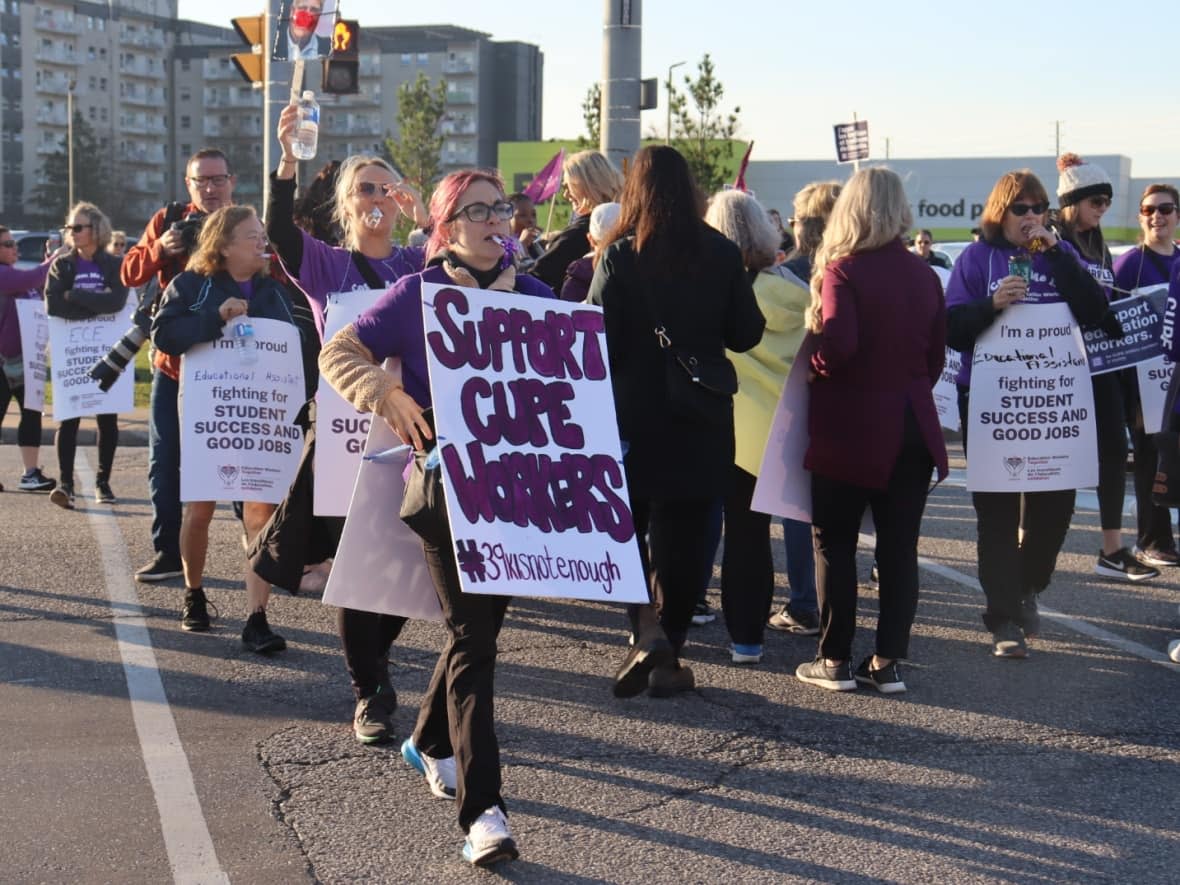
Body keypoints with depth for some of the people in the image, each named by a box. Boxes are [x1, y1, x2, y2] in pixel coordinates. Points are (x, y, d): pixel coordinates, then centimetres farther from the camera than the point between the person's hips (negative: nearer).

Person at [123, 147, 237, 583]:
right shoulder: (169, 220, 6)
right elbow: (130, 273, 2)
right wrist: (159, 248, -16)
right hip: (173, 361, 3)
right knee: (165, 463, 6)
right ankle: (168, 552, 16)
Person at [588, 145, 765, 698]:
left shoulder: (619, 256, -10)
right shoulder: (721, 254, -4)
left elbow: (598, 340, -12)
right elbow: (746, 334, 2)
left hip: (633, 419, -2)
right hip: (701, 424, 2)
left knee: (627, 525, 14)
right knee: (683, 536, 10)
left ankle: (645, 628, -6)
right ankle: (668, 657, 14)